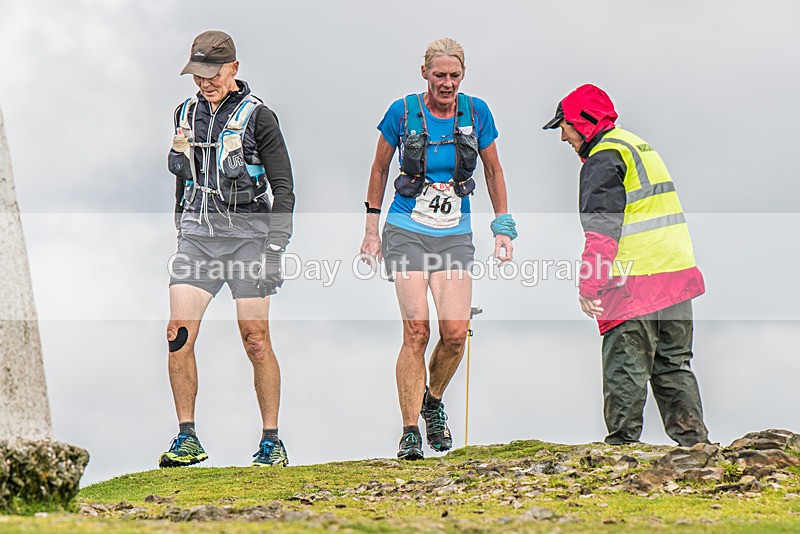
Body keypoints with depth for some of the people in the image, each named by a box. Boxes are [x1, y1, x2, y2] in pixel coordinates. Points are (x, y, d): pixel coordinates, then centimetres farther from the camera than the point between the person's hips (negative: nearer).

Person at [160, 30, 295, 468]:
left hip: (247, 233, -4)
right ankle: (187, 438, -2)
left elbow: (283, 188, -3)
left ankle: (271, 441, 4)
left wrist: (274, 248, -10)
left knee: (256, 340, -5)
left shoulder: (257, 117, -3)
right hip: (198, 235, 4)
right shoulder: (186, 114, 13)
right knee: (179, 334, -8)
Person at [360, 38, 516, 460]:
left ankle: (433, 401, 18)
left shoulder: (476, 113, 0)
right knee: (417, 331, -12)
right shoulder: (403, 112, -5)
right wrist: (371, 227, 8)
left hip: (455, 236, 2)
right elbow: (379, 169, 9)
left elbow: (493, 171, 13)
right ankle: (410, 432, -3)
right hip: (407, 231, -2)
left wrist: (503, 227, 9)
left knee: (455, 332, -12)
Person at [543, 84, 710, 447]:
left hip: (635, 284, -9)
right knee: (674, 365, 13)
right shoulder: (640, 146, 22)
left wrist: (589, 286, -17)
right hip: (676, 274, 9)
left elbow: (601, 229, -17)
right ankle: (693, 441, 12)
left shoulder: (603, 158, -8)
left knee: (625, 369, -3)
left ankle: (623, 443, -1)